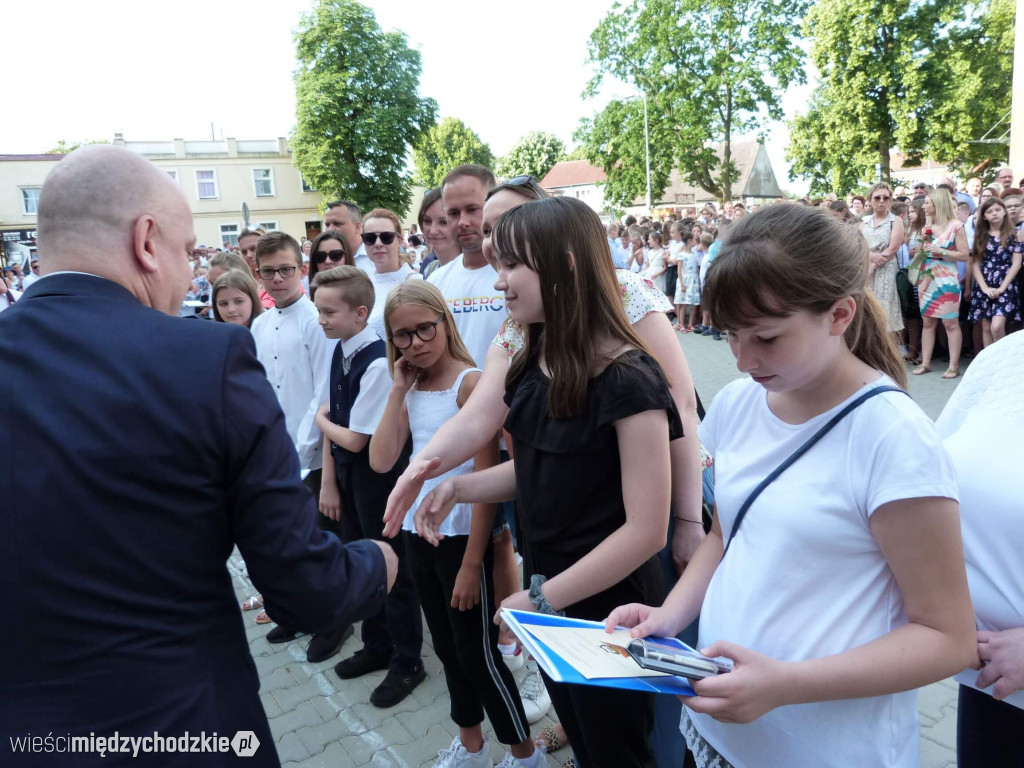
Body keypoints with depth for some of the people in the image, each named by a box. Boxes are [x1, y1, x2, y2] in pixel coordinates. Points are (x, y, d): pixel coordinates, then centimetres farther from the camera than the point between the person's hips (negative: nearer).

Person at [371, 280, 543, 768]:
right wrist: (398, 389, -8)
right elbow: (381, 461, -6)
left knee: (477, 653, 6)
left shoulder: (472, 383, -15)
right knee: (447, 647, 20)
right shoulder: (412, 389, 5)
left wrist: (472, 562, -17)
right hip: (418, 535, 7)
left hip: (462, 538, -7)